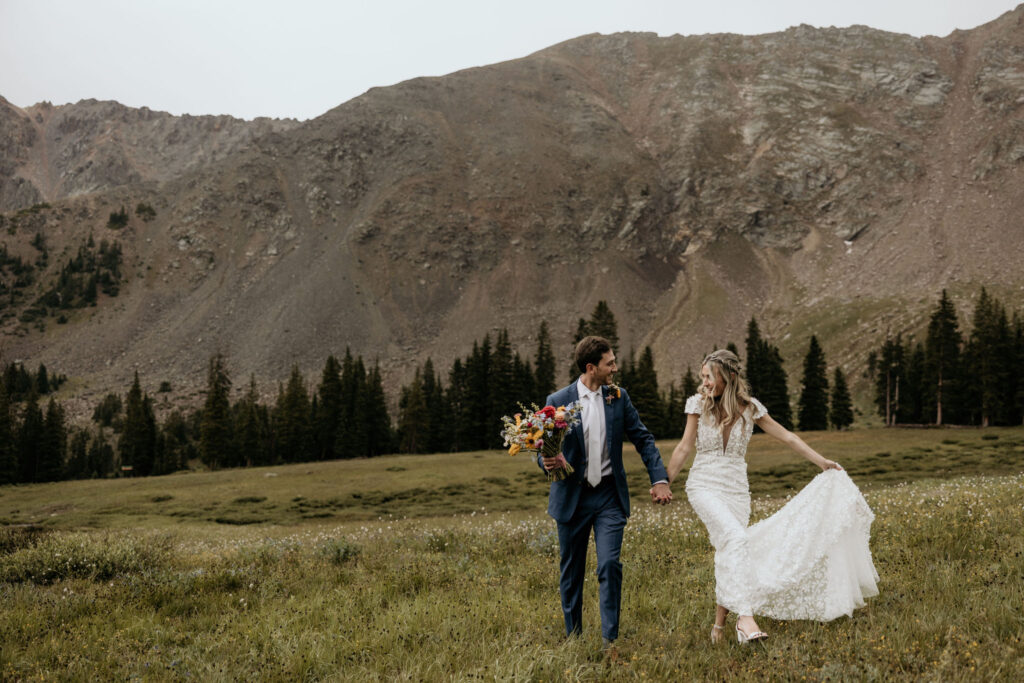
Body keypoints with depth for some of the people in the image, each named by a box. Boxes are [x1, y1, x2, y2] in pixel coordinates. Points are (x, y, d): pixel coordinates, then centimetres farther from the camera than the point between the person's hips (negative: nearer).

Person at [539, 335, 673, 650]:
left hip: (609, 496, 1)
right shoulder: (558, 402, -7)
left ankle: (609, 638, -3)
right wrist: (548, 461, -26)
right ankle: (573, 635, 26)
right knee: (571, 571, 9)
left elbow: (642, 438, 9)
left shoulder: (618, 397, 2)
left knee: (610, 565, -11)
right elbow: (544, 448, -2)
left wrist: (659, 479, 0)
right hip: (572, 497, -1)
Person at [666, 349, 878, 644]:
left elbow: (787, 437, 10)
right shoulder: (699, 405, -1)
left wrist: (822, 462, 12)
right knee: (735, 537, -27)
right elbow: (685, 448, 5)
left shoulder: (749, 408, 2)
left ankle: (719, 623, 15)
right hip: (704, 486, -3)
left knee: (728, 555, 0)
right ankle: (744, 616, -34)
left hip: (737, 490, 3)